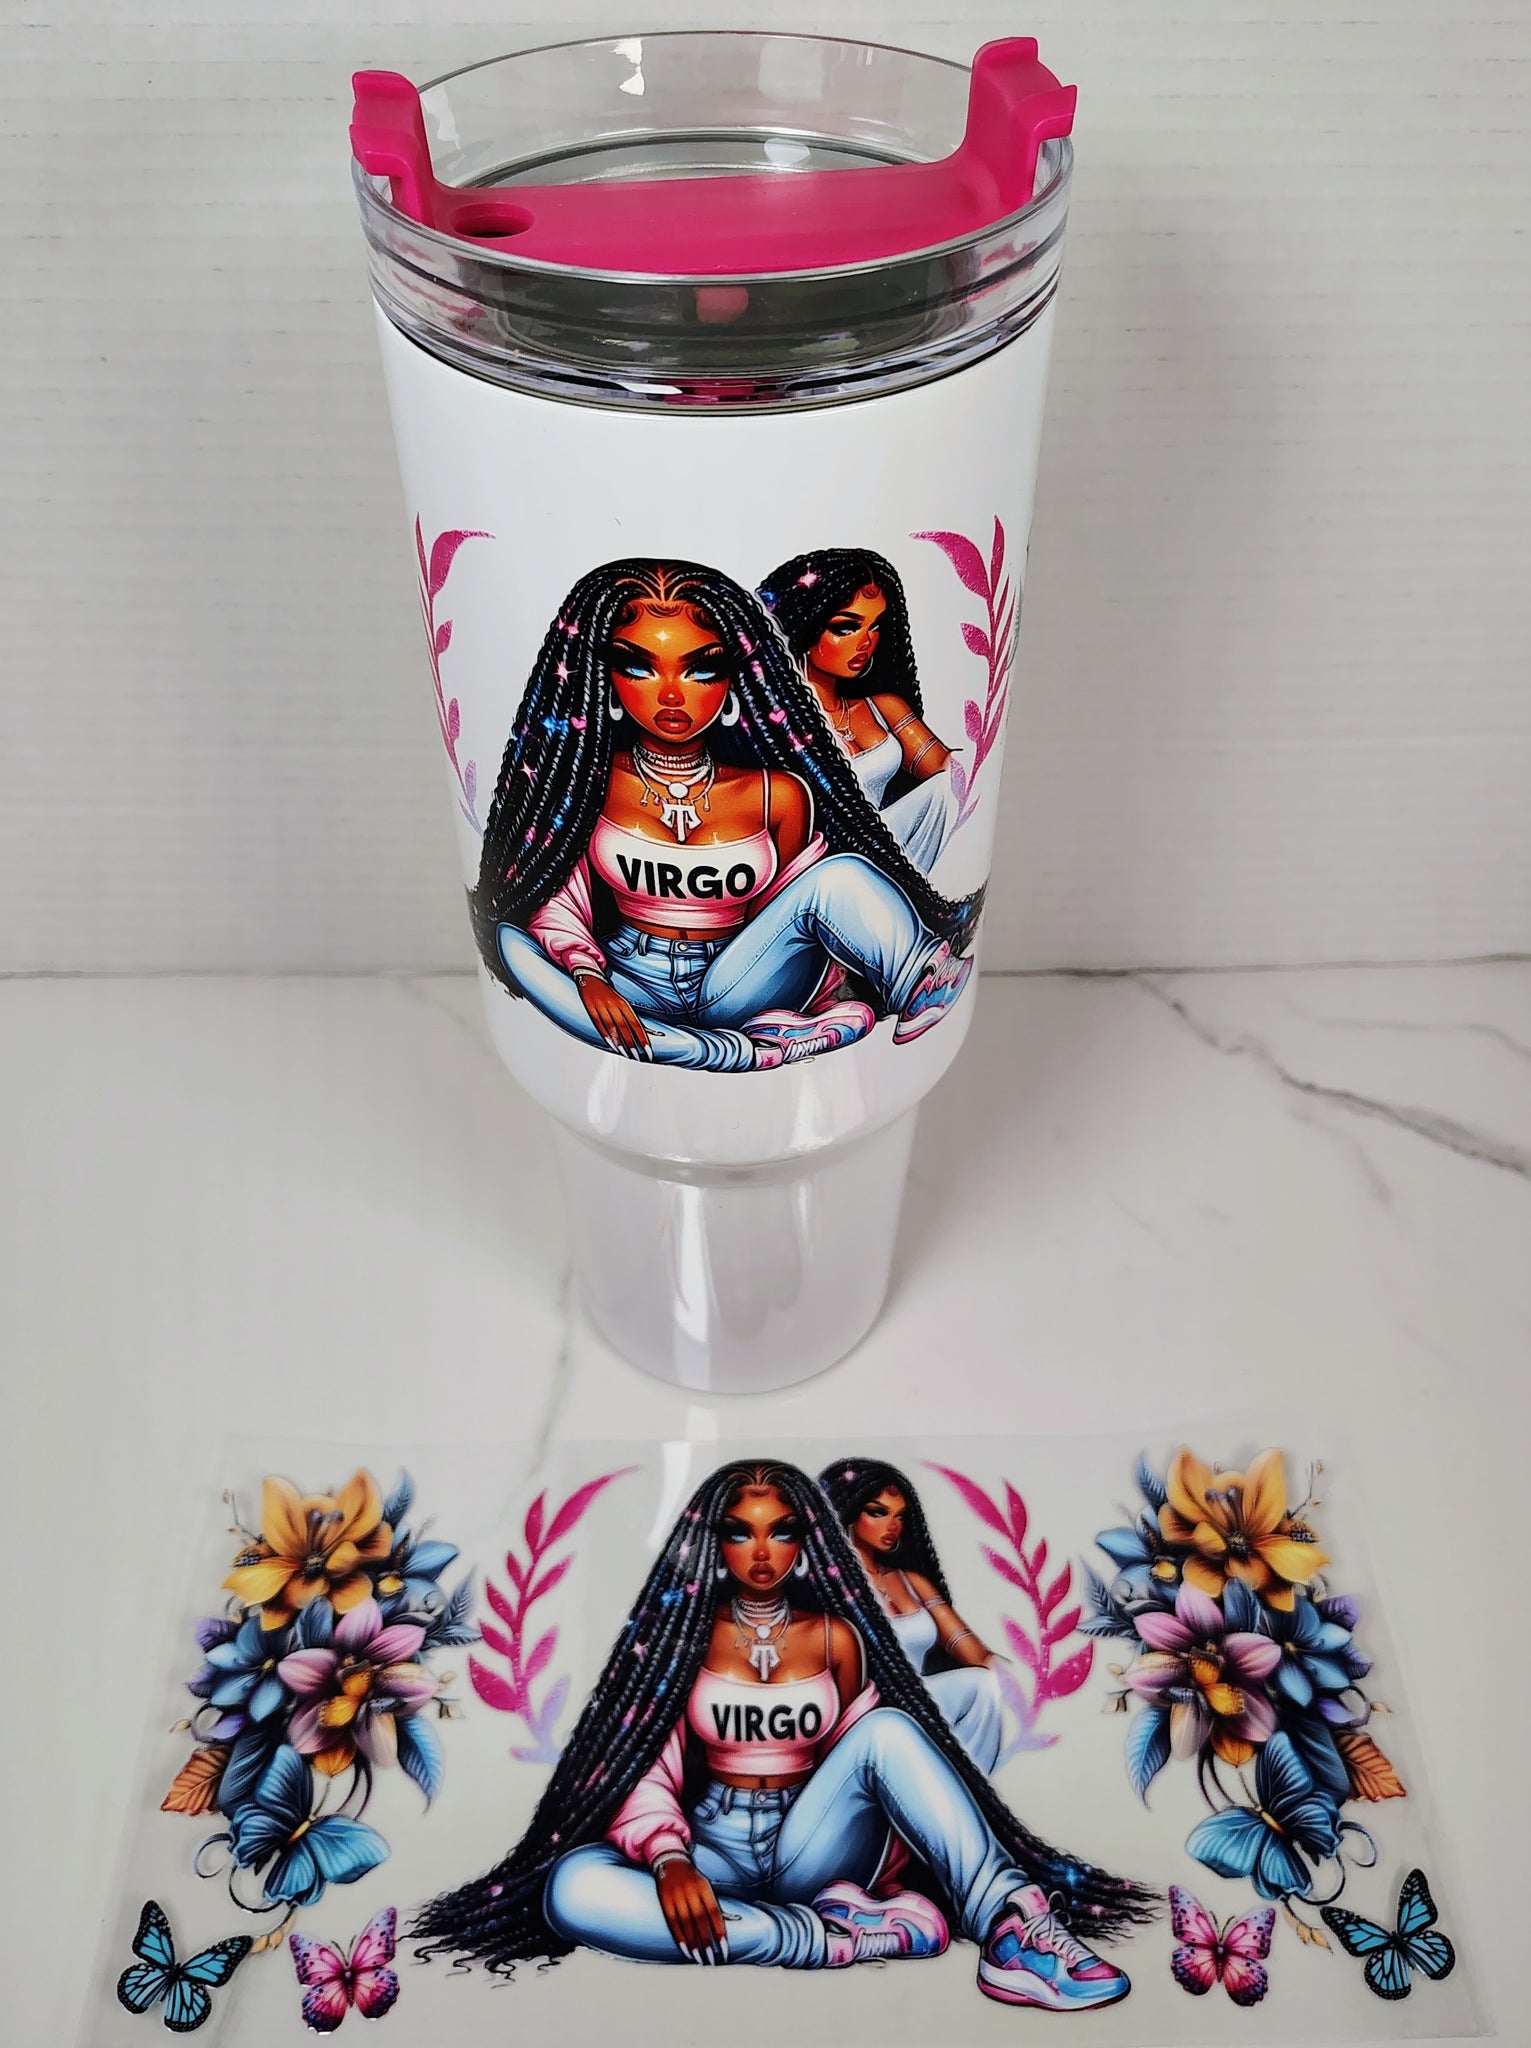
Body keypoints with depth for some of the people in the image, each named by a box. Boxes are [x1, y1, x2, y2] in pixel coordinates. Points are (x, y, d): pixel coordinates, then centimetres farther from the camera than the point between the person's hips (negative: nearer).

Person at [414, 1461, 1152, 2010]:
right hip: (716, 1848, 0)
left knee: (890, 1729, -28)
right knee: (571, 1890, -33)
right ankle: (842, 1935, -34)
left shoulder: (836, 1634, 4)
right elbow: (646, 1766, -5)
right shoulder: (683, 1632, 1)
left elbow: (863, 1752, 7)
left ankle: (1013, 1933, -39)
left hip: (812, 1844, 1)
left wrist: (906, 1832, -13)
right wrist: (670, 1860, -25)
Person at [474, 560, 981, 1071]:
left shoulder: (781, 794, -1)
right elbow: (553, 901, 0)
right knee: (511, 940, -30)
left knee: (843, 874, -19)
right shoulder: (586, 779, -2)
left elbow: (778, 914, 5)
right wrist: (587, 975, -21)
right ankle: (747, 1052, -33)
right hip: (629, 988, 1)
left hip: (733, 985, 0)